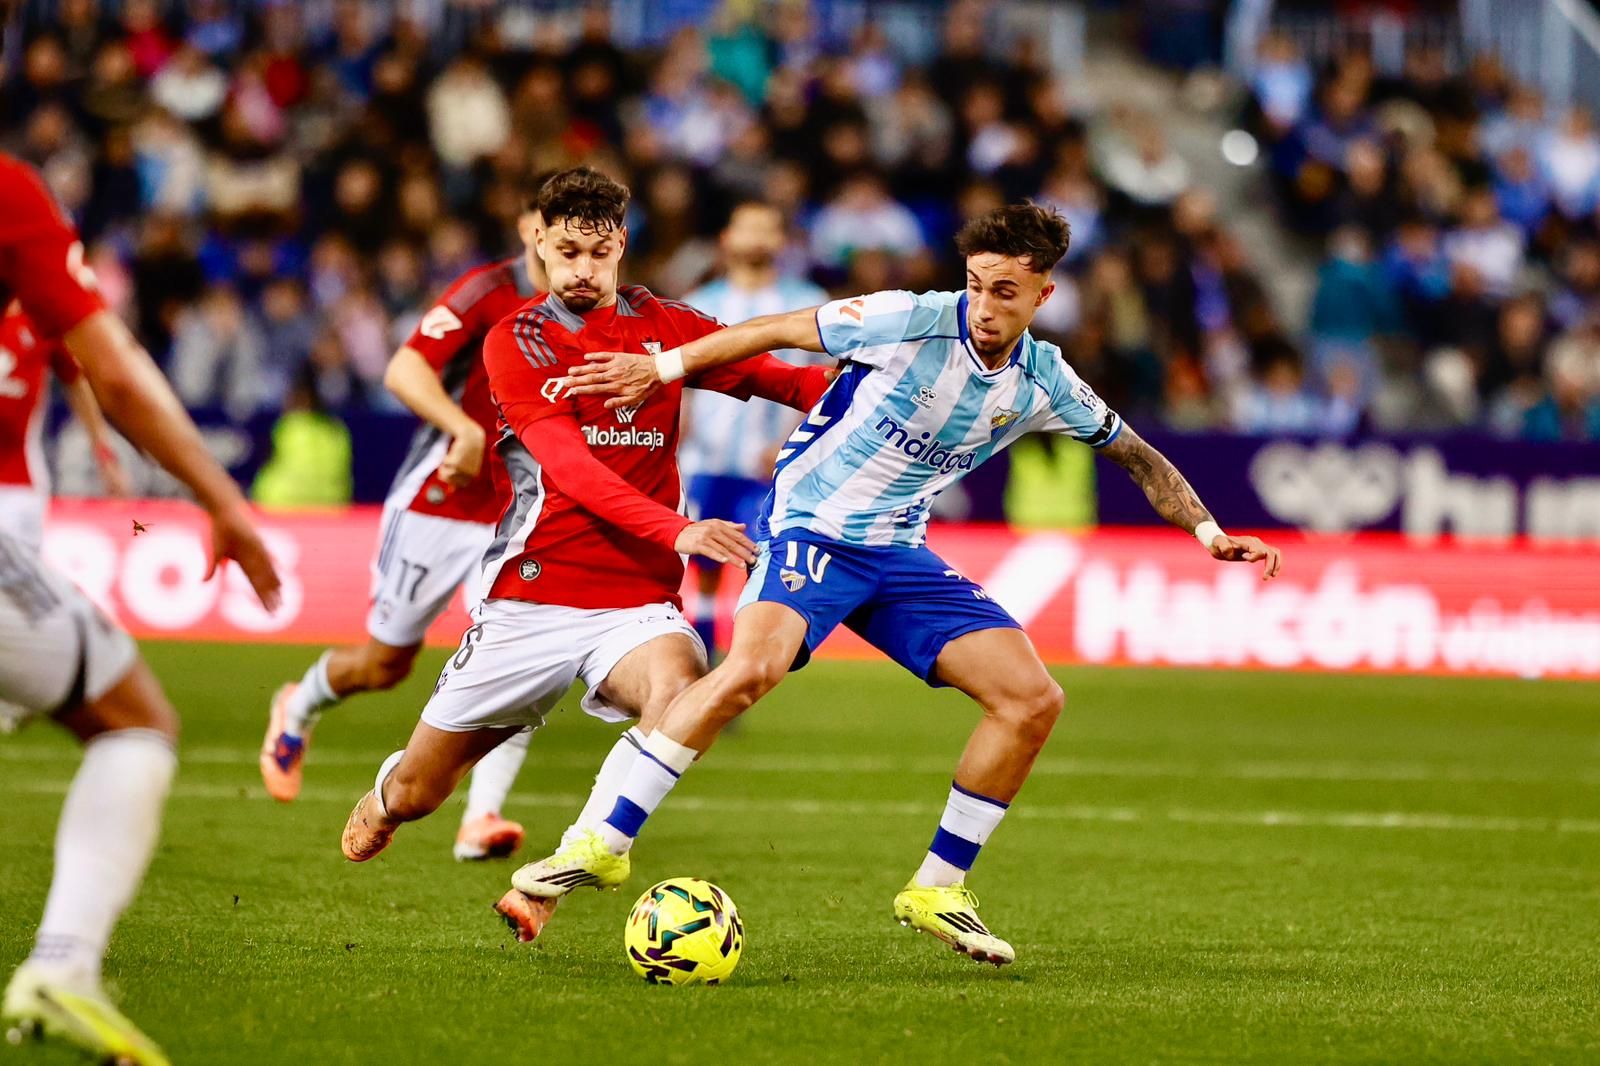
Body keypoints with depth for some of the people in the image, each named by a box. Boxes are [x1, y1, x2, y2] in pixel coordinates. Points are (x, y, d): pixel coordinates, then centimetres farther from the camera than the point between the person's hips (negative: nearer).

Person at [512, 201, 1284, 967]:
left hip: (899, 552, 6)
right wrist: (662, 368, -5)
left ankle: (938, 889, 7)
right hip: (810, 526, -6)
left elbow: (1135, 455, 18)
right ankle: (604, 844, -23)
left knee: (1032, 699, -6)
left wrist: (1210, 533, 10)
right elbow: (777, 333, -5)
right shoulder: (913, 323, -14)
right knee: (750, 668, -33)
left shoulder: (1043, 383, 2)